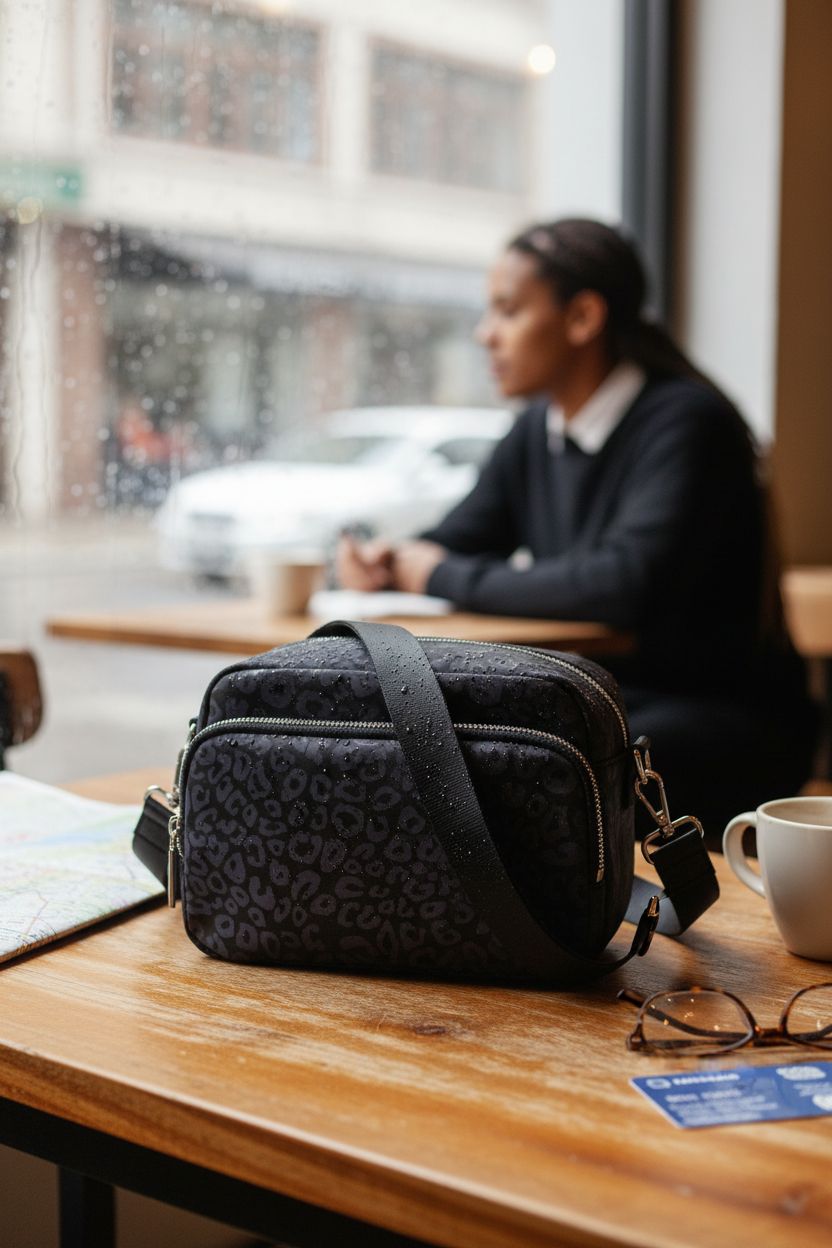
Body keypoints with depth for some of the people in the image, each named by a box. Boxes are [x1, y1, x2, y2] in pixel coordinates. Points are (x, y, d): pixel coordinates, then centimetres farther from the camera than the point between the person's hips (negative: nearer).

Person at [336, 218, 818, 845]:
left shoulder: (686, 422, -17)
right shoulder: (538, 430, 8)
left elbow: (625, 584, -30)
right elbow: (457, 539, 18)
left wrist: (447, 578, -19)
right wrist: (386, 562, -8)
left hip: (722, 716, -7)